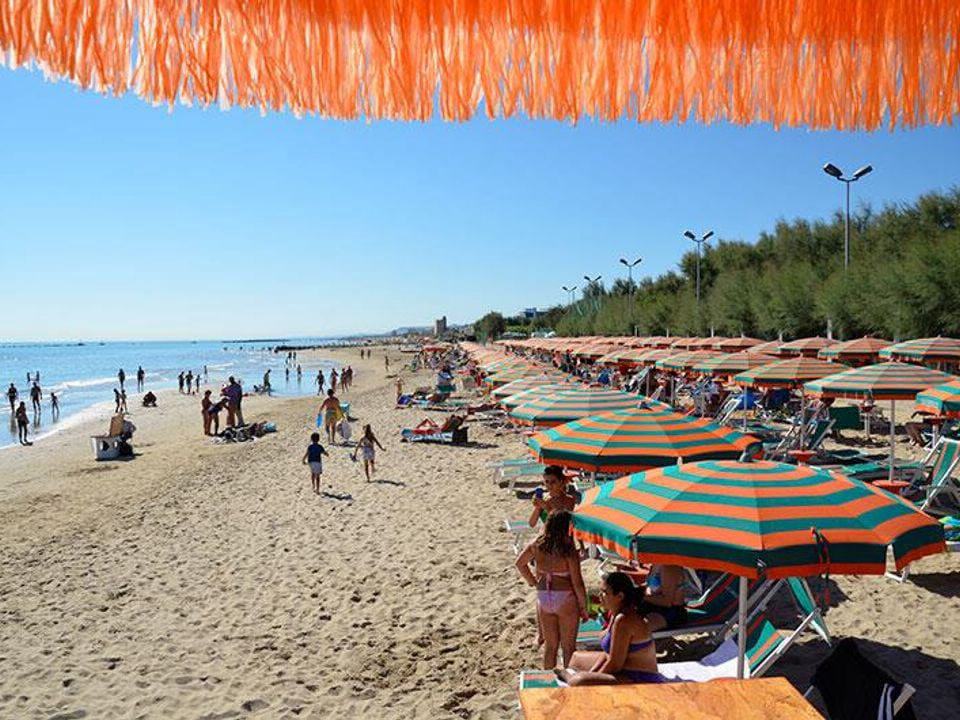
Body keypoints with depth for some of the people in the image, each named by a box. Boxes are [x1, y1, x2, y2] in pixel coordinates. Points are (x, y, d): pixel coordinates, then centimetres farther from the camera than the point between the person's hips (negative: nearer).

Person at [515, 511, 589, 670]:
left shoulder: (537, 546, -4)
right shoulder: (569, 552, -19)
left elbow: (520, 564, 10)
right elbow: (577, 583, -15)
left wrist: (533, 581, 19)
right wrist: (583, 607, -3)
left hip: (543, 599, 5)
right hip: (565, 600, -5)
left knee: (550, 645, 20)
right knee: (568, 646, 12)